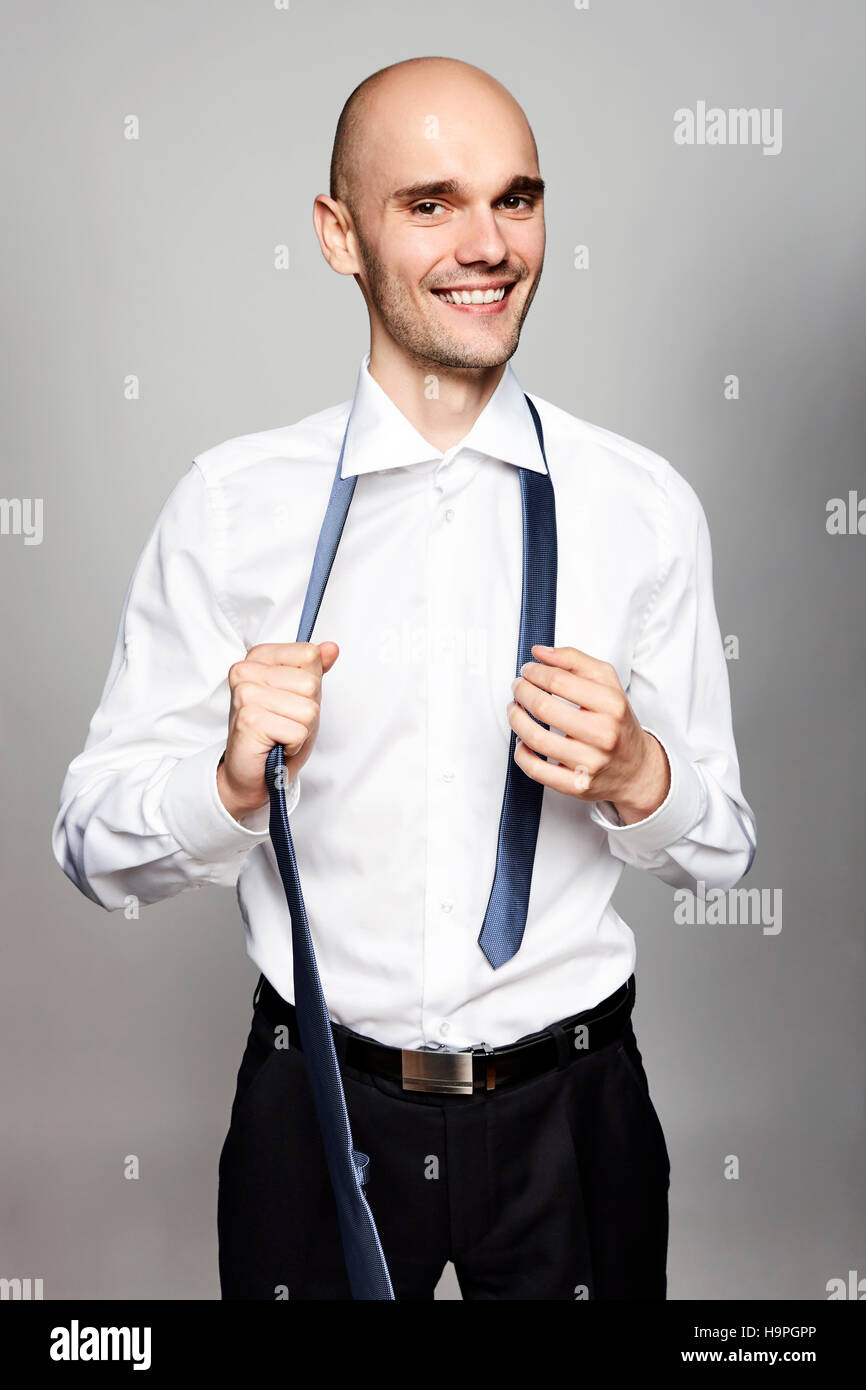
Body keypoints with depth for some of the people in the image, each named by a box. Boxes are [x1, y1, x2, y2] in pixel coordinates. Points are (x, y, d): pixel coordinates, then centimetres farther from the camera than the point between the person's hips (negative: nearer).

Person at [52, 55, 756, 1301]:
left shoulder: (643, 506, -5)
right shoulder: (230, 503, -7)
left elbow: (723, 846, 2)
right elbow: (96, 845, -6)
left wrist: (636, 775, -19)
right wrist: (235, 780, -25)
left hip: (569, 1113, 1)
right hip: (318, 1111, 0)